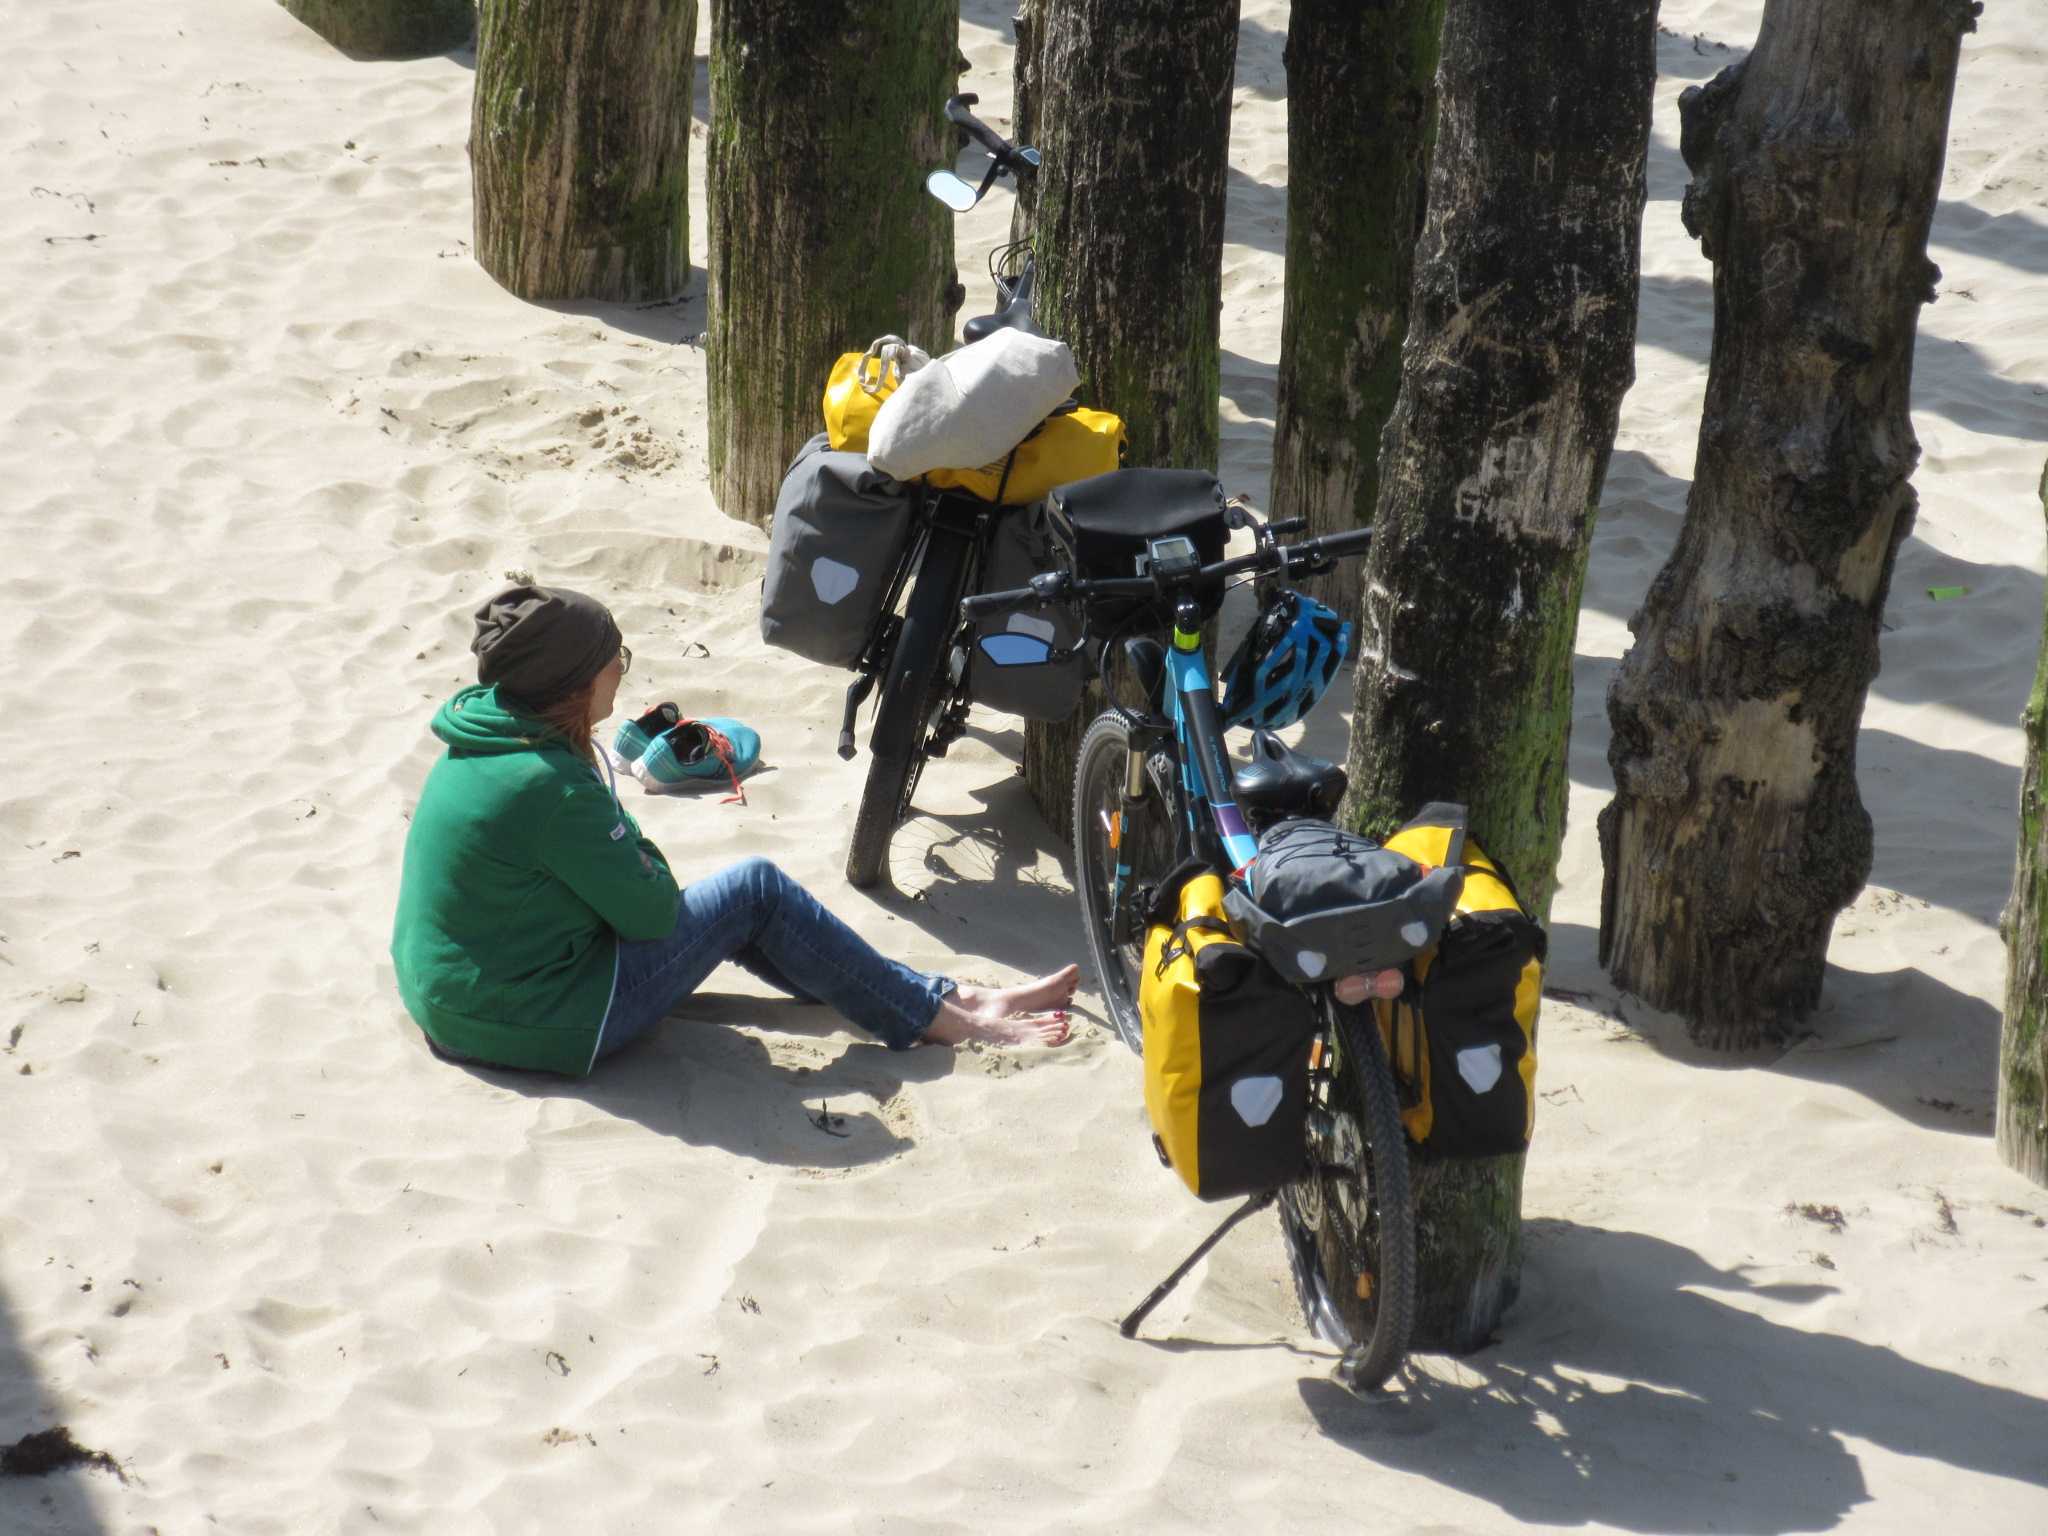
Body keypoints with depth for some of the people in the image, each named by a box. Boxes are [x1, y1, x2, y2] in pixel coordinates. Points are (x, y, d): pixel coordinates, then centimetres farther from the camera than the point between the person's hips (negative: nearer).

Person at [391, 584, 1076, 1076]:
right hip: (540, 1028, -10)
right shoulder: (550, 786, -26)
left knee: (732, 905, 18)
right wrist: (618, 823, -1)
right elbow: (652, 910, -16)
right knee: (756, 889, -1)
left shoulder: (477, 743, 5)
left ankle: (942, 999, 22)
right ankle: (940, 1015, 11)